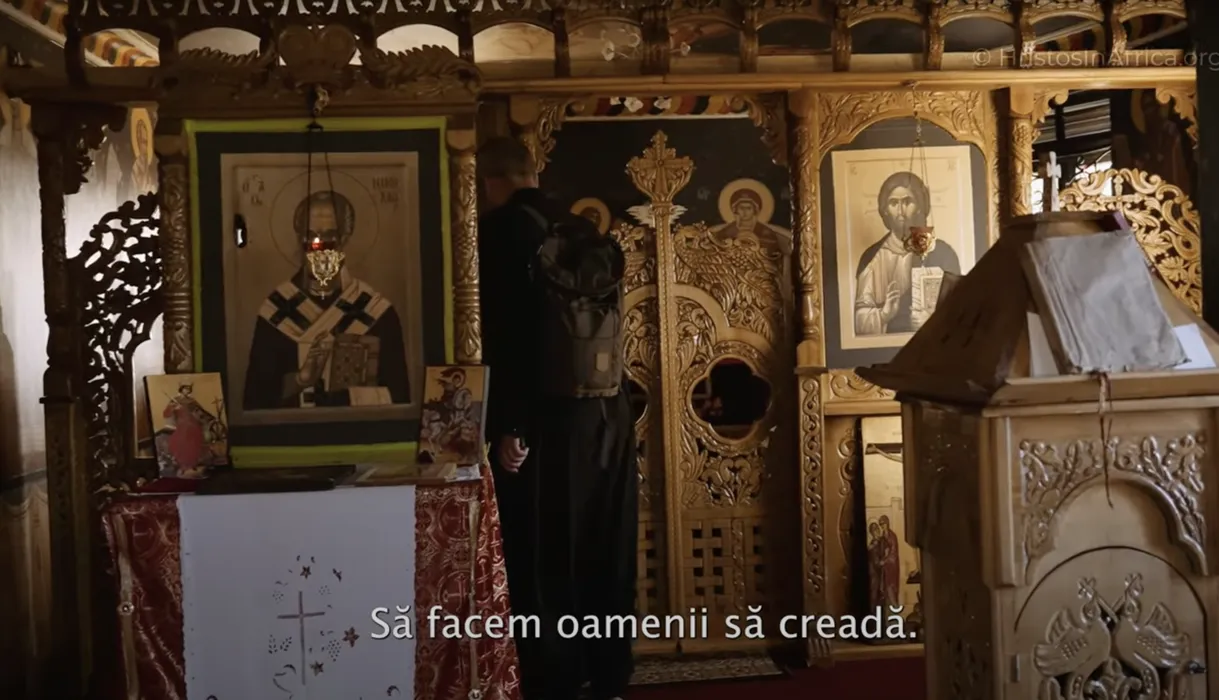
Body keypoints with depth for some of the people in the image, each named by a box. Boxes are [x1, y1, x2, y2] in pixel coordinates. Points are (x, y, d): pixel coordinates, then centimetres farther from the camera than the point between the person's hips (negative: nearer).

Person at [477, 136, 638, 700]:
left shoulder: (501, 228, -6)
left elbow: (507, 333, -15)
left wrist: (509, 425, -15)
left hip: (548, 417, -7)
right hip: (608, 410, 7)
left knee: (544, 562, 3)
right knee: (604, 554, 13)